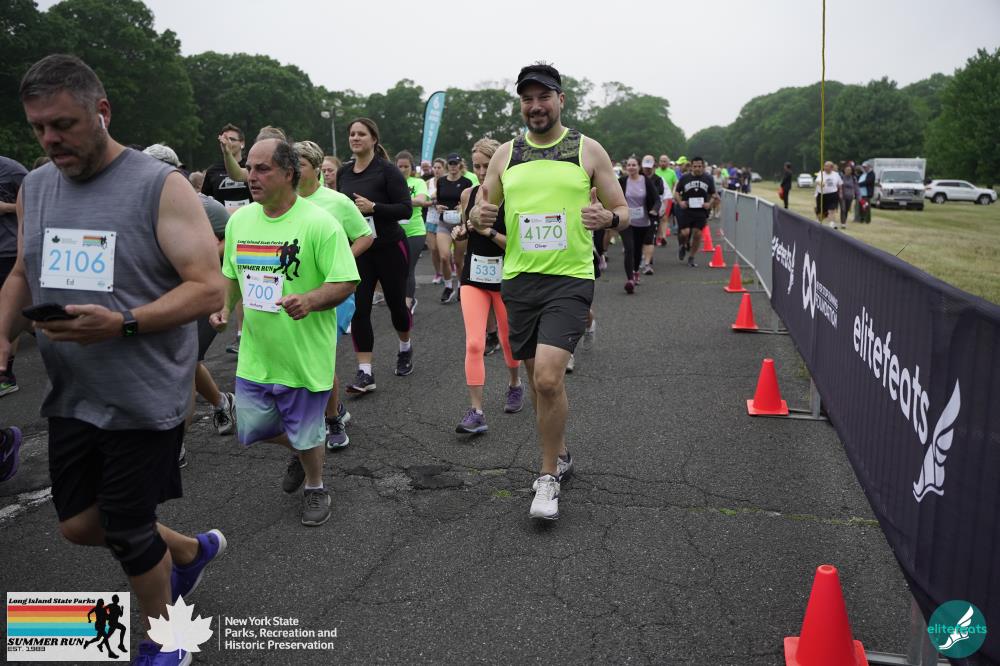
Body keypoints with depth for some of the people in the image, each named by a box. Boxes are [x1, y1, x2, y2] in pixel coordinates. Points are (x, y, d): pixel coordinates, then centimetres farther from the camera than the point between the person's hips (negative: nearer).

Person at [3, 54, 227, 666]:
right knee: (79, 525, 15)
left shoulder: (161, 186, -13)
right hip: (71, 397, 7)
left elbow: (209, 288, -18)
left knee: (127, 532, 6)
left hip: (144, 400, -6)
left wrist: (122, 324, -30)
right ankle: (193, 550, 42)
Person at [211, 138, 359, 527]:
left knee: (306, 435, 10)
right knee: (251, 429, 15)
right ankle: (299, 450, 46)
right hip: (255, 353, 6)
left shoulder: (319, 223, -16)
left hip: (305, 355, -5)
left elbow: (345, 283, -16)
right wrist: (224, 305, -2)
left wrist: (309, 300, -33)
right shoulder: (239, 220, 3)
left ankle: (315, 487, 39)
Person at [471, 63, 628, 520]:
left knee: (548, 376, -17)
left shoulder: (589, 150, 1)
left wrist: (607, 217, -19)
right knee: (539, 378, 13)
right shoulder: (505, 154, 9)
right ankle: (559, 455, 36)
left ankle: (548, 477, 2)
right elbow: (481, 211, 15)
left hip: (569, 279, -4)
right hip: (519, 279, 4)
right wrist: (478, 216, -10)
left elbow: (623, 212, 5)